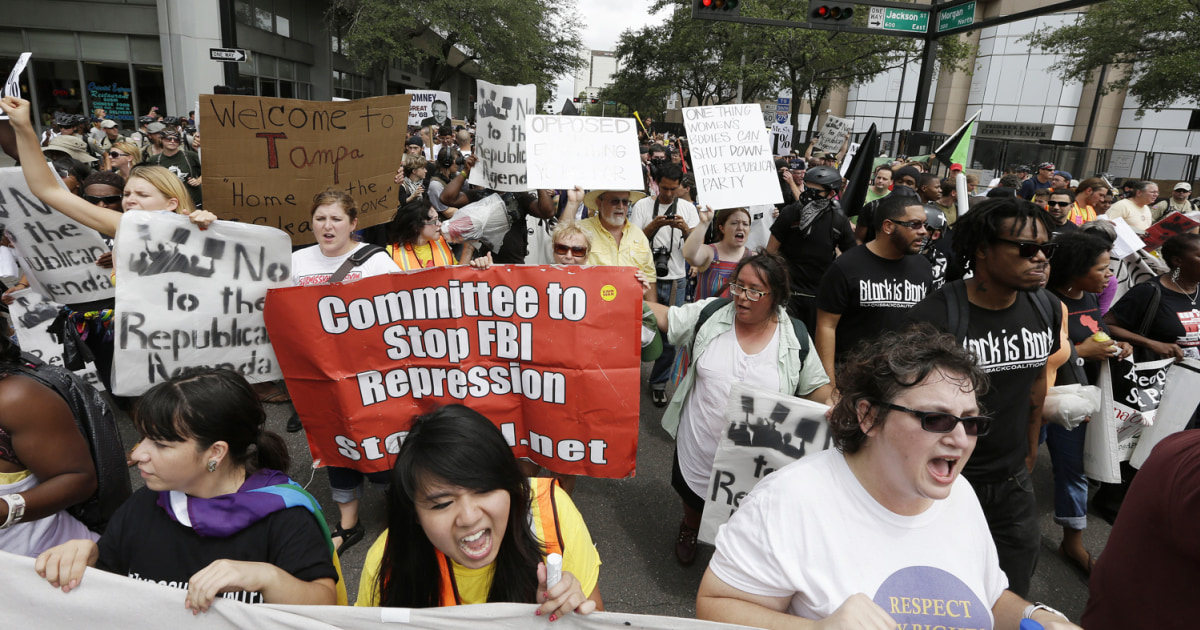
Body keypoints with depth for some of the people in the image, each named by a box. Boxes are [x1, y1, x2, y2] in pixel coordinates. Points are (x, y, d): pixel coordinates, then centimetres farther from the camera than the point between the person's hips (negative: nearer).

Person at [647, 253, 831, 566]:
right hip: (699, 447, 2)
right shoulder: (711, 314, -8)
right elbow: (665, 318, -3)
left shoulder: (796, 338, -8)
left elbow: (816, 386, 0)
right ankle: (689, 530, 62)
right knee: (694, 499, 26)